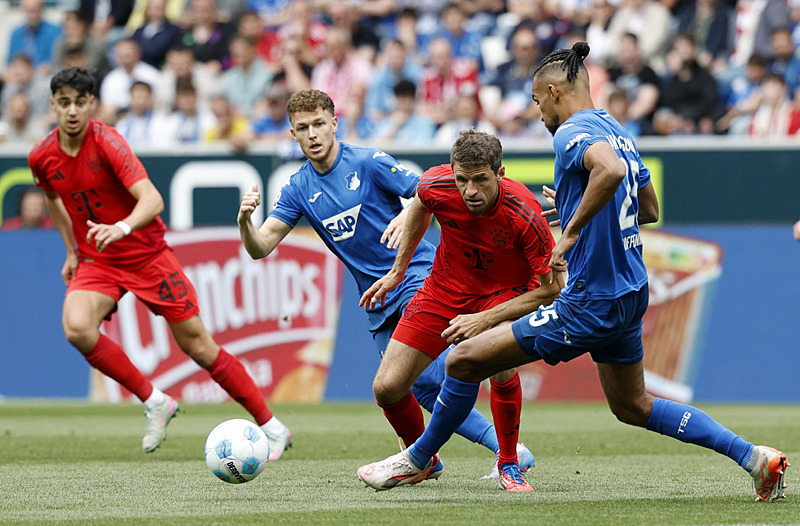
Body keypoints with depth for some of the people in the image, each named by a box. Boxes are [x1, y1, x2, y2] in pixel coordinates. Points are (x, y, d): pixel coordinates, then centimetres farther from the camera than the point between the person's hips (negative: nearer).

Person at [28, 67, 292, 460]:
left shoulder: (107, 143, -21)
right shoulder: (42, 158, -5)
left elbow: (152, 199, -33)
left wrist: (121, 228, -52)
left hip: (146, 253, -4)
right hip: (95, 261, 4)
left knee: (197, 345, -3)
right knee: (77, 329, -27)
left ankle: (271, 427, 11)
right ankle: (154, 402, -9)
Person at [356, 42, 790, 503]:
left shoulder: (572, 134, -15)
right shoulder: (617, 131, 13)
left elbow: (611, 169, -38)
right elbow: (649, 210, 22)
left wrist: (572, 230, -28)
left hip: (589, 304, -9)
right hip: (631, 293, 9)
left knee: (464, 361, -1)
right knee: (633, 407, 24)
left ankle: (418, 458, 15)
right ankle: (755, 457, 19)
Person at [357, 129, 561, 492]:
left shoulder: (524, 214, -32)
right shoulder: (437, 185, -23)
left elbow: (551, 288, -23)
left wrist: (485, 319, -29)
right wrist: (397, 270, 12)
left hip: (505, 294, -3)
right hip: (446, 287, 3)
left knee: (500, 365, -34)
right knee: (387, 388, -5)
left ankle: (508, 465, -8)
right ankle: (423, 458, 28)